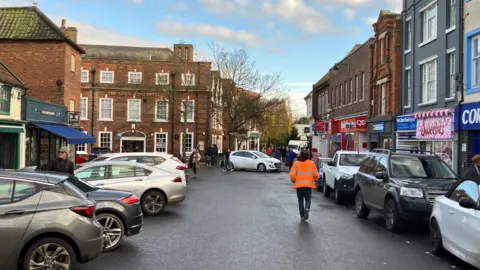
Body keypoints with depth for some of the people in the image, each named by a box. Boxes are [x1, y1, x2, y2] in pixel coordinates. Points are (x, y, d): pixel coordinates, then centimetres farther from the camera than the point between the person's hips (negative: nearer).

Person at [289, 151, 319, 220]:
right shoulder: (311, 163, 3)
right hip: (308, 184, 0)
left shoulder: (296, 163, 0)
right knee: (308, 199, 10)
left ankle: (302, 215, 10)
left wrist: (293, 181, 10)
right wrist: (314, 179, 18)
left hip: (299, 184, 0)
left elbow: (292, 174, -8)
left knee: (300, 200, 11)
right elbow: (316, 174, -2)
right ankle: (307, 208, -19)